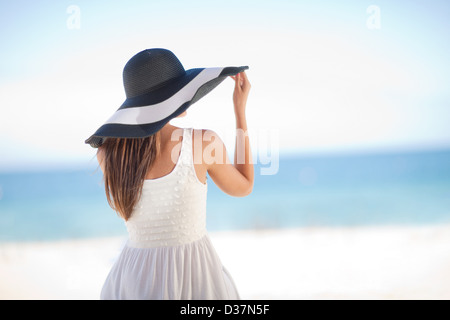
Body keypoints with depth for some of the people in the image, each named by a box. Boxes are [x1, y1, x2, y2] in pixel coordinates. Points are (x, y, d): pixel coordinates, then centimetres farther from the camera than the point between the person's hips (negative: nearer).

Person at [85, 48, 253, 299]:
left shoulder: (107, 151, -4)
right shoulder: (204, 142, -12)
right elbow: (243, 187, 8)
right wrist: (241, 109, 10)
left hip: (136, 282, 3)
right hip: (195, 278, -2)